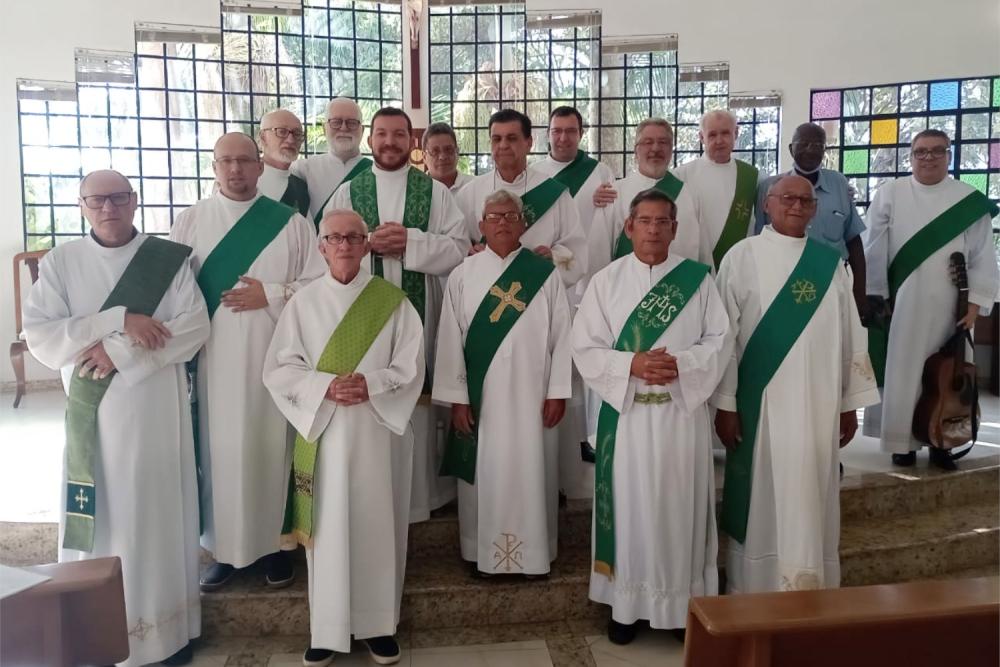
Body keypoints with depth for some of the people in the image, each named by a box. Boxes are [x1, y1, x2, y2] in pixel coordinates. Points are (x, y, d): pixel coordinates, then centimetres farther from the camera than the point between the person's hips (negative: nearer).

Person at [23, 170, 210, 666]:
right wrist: (118, 319, -16)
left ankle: (166, 626, 20)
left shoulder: (169, 258, 0)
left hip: (157, 408, -1)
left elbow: (195, 326, -8)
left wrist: (120, 351, -16)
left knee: (157, 509, 7)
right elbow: (39, 336, -6)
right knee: (97, 515, 6)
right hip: (92, 411, 1)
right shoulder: (60, 262, 3)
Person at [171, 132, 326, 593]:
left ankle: (275, 542, 18)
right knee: (220, 449, 4)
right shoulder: (189, 222, 7)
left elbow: (320, 284, 1)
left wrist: (271, 295, -12)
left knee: (272, 447, 4)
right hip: (214, 359, 1)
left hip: (273, 358, -1)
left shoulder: (291, 223, 4)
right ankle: (224, 547, 17)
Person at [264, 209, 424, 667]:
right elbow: (278, 369, 0)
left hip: (377, 430, 0)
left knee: (377, 526, 6)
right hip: (323, 430, 1)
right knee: (328, 529, 5)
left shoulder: (392, 301, 1)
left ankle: (379, 623, 20)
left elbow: (411, 366, -1)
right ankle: (327, 627, 19)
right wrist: (326, 386, -15)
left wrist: (371, 385, -17)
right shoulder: (303, 302, 3)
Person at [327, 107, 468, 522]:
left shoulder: (436, 192, 6)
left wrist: (410, 241, -14)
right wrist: (369, 243, -12)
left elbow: (459, 251, -2)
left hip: (419, 316, 0)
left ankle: (420, 496, 17)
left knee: (418, 405, 3)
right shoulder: (347, 192, 9)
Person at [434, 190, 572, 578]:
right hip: (480, 395, 1)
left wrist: (557, 392, -5)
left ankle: (534, 551, 21)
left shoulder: (545, 274, 0)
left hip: (529, 394, 0)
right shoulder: (463, 275, 1)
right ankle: (483, 551, 22)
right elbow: (450, 339, -1)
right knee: (484, 473, 8)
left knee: (531, 472, 6)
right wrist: (457, 397, -6)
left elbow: (562, 335, -1)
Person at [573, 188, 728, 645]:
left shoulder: (697, 279, 2)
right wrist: (632, 364, -18)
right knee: (630, 505, 7)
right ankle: (625, 602, 21)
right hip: (626, 412, 0)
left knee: (679, 506, 9)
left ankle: (683, 603, 25)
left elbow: (719, 341, 0)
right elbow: (585, 348, -3)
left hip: (683, 411, 1)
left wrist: (682, 365, -18)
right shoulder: (606, 280, 0)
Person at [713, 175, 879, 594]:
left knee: (811, 500, 10)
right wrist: (724, 404, -9)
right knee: (764, 500, 4)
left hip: (818, 404, 3)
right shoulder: (743, 257, -3)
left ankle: (810, 594, 24)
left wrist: (850, 404, 8)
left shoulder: (830, 263, 7)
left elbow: (849, 335, 10)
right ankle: (755, 596, 18)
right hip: (762, 402, -3)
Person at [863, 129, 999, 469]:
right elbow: (875, 250, 0)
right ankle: (903, 441, 13)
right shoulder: (889, 194, 1)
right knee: (902, 371, 4)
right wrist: (875, 297, -3)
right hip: (899, 302, -1)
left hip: (948, 306, 1)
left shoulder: (971, 201, 3)